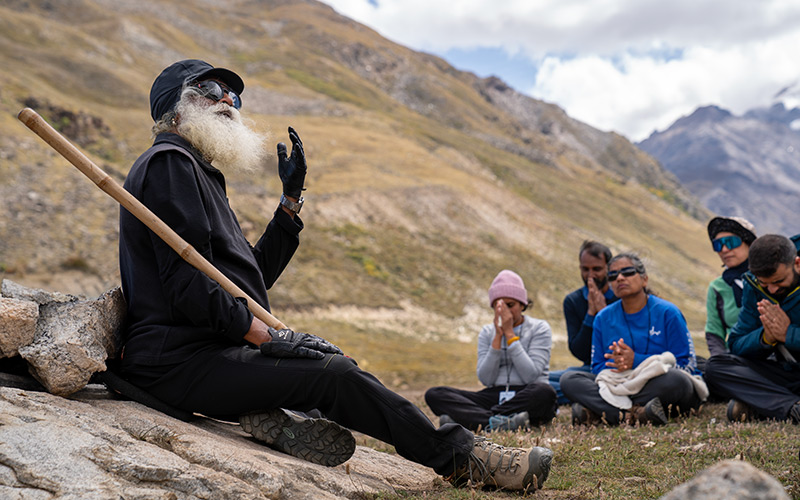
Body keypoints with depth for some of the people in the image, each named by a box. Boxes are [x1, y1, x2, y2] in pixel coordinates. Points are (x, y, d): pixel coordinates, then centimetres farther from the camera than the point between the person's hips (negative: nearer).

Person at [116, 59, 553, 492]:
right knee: (335, 374, -17)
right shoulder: (169, 163, -8)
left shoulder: (199, 173, 24)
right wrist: (267, 336, -18)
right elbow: (188, 283, -19)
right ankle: (461, 457, -9)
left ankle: (271, 414, -17)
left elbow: (254, 275, 20)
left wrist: (292, 199, 17)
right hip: (180, 360, -10)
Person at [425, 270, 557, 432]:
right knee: (434, 394, -17)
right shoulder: (487, 332, 15)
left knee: (544, 392, -40)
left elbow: (531, 375, -10)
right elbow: (485, 379, 1)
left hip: (527, 399, -3)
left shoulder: (539, 328, 6)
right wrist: (498, 337, -5)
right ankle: (500, 422, -36)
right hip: (495, 397, 3)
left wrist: (510, 334, -7)